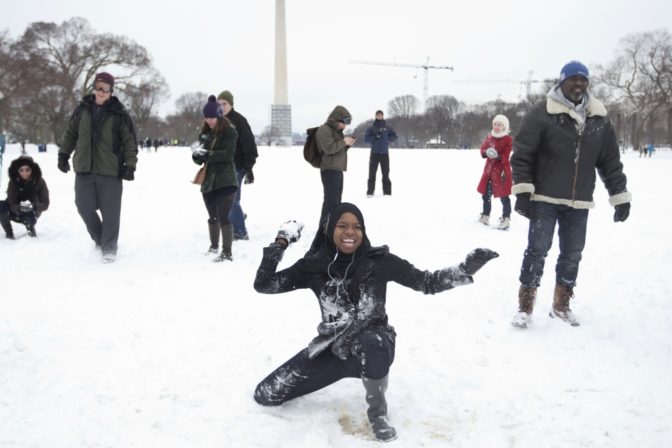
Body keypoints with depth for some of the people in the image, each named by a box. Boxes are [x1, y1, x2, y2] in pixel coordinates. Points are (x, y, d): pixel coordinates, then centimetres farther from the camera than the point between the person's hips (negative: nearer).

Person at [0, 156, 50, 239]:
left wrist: (33, 206, -39)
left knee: (29, 217, -36)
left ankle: (30, 226, 5)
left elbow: (45, 204, -18)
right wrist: (20, 207, -43)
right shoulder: (13, 182, -19)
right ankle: (8, 231, -4)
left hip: (32, 211, -1)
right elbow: (12, 205, -20)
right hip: (16, 212, 1)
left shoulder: (39, 181, -19)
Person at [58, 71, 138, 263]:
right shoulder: (82, 109, 6)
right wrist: (63, 154, 14)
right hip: (84, 169, 3)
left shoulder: (119, 113, -4)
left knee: (110, 211, 0)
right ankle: (99, 238, 29)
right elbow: (70, 133, 17)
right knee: (84, 207, 6)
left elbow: (130, 141, -2)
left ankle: (109, 247, 14)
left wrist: (130, 165, -9)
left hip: (110, 171, -3)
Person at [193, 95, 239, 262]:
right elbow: (200, 156, 10)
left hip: (225, 181, -7)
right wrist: (197, 156, -13)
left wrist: (208, 154, -26)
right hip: (208, 181, 7)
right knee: (213, 217, 19)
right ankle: (214, 246, 35)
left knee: (223, 217, -11)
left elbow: (228, 154, -18)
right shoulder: (205, 133, 12)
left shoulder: (229, 132, -6)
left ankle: (227, 252, -8)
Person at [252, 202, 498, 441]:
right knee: (265, 394, -2)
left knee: (372, 341, -42)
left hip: (373, 347, -2)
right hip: (333, 350, 3)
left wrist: (466, 269, -21)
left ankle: (378, 413, -11)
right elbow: (263, 285, -9)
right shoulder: (315, 265, -9)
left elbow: (427, 283, -8)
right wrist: (280, 242, -18)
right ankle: (339, 371, 19)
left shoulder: (379, 260, -13)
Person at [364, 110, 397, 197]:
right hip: (374, 154, -1)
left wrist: (386, 137, -7)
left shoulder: (387, 128, 8)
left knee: (386, 174, 3)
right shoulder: (371, 128, 3)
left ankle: (387, 192, 7)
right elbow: (366, 139, -4)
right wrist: (375, 137, -18)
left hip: (385, 154, 1)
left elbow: (394, 137, 7)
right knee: (372, 173, -1)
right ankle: (370, 192, 4)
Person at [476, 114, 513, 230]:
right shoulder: (489, 137, 9)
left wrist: (498, 156, -35)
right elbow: (482, 149, 0)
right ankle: (485, 216, 27)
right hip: (489, 169, 6)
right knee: (486, 194, 13)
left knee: (503, 196, -6)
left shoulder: (507, 139, -7)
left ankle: (506, 219, -2)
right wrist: (486, 152, -24)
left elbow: (505, 156, -14)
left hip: (502, 170, -6)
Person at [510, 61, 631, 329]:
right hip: (545, 200, -5)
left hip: (579, 203, 5)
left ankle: (561, 306, 27)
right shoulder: (542, 115, -8)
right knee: (537, 251, -4)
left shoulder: (600, 120, 7)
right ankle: (525, 307, 8)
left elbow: (610, 161, 11)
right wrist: (523, 191, -16)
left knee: (572, 255, 12)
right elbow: (522, 155, -9)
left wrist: (620, 196, 9)